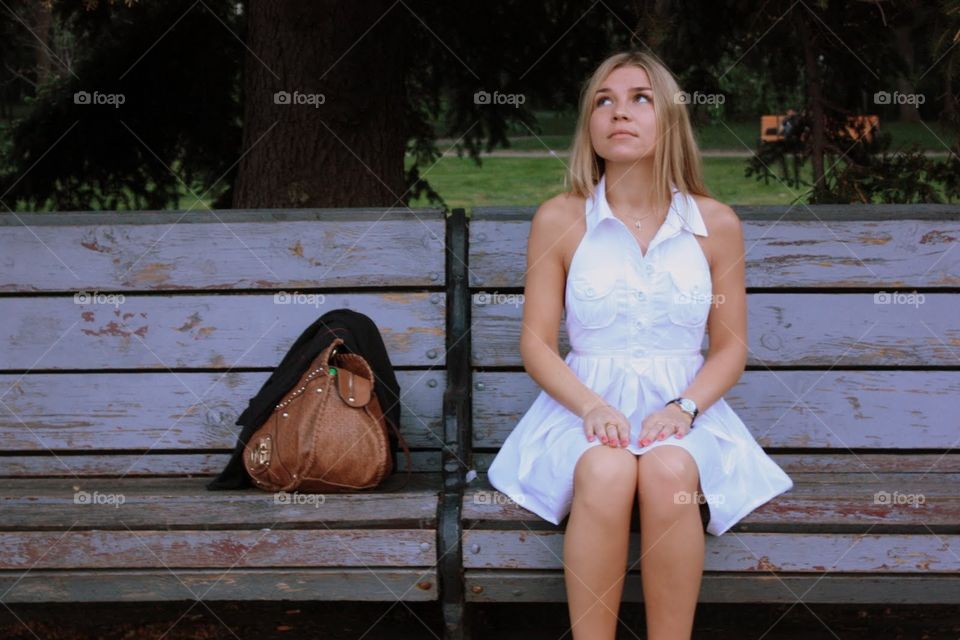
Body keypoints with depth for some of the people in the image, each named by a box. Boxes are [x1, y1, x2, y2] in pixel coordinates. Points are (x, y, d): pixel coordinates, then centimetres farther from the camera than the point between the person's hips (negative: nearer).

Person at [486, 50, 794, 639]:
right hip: (585, 404, 0)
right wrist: (592, 407, -15)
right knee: (606, 473, -34)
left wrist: (683, 407, -12)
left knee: (669, 470, -33)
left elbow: (731, 345, 7)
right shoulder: (558, 221, 3)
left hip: (684, 406, 1)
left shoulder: (716, 224, 5)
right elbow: (536, 342, 3)